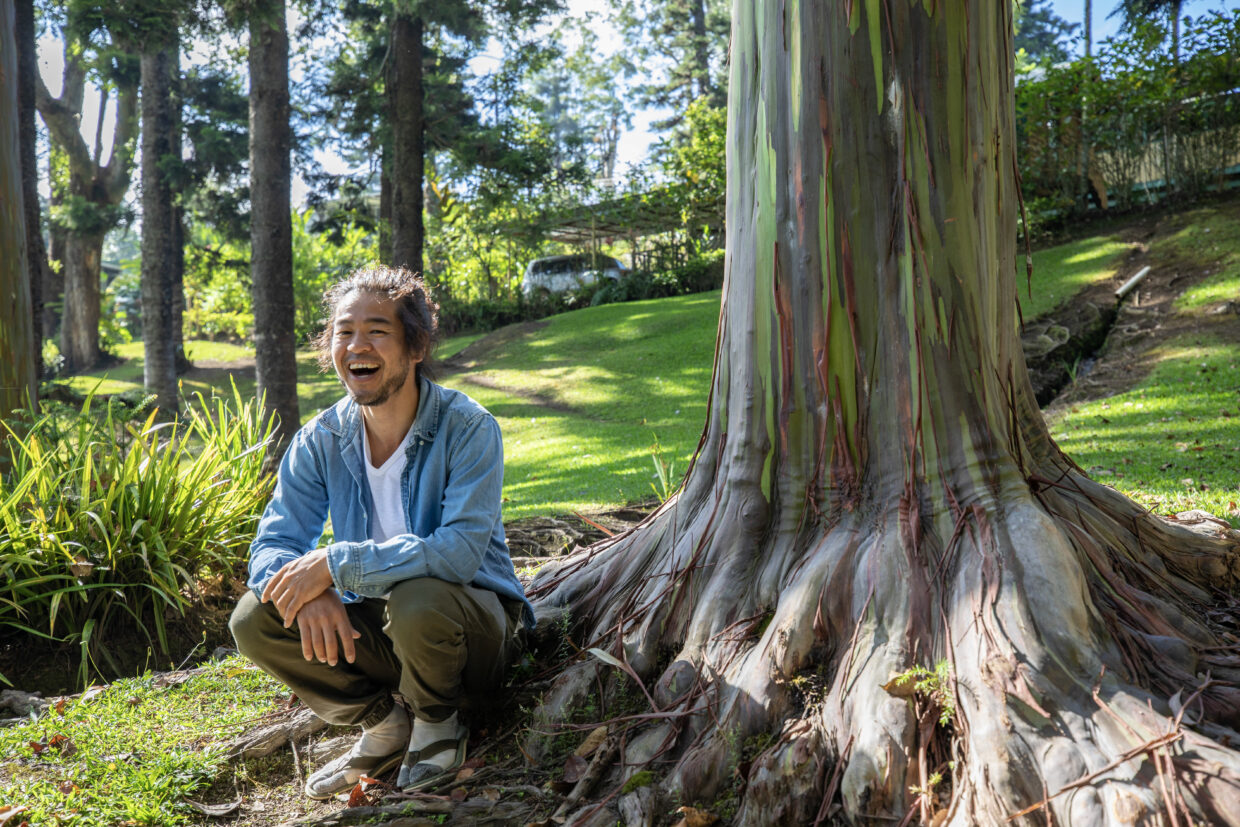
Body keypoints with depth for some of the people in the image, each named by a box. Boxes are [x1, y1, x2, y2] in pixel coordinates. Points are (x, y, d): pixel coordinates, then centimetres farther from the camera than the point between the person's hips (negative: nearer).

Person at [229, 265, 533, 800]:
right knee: (253, 620, -16)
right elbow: (272, 547, -6)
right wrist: (308, 591, -30)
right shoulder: (320, 440, -4)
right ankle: (384, 724, 4)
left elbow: (461, 550, -30)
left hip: (472, 624, -4)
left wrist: (336, 563, -32)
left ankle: (437, 723, -3)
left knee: (418, 600, -37)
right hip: (374, 625, 5)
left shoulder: (468, 428, -19)